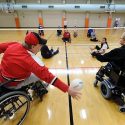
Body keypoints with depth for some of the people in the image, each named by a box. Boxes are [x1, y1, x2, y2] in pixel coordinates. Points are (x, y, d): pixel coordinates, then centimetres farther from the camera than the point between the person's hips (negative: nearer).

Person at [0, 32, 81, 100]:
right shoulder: (29, 60, -35)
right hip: (13, 84, -7)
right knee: (40, 74, -1)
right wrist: (67, 89, -37)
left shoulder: (13, 45, -15)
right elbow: (47, 76, -39)